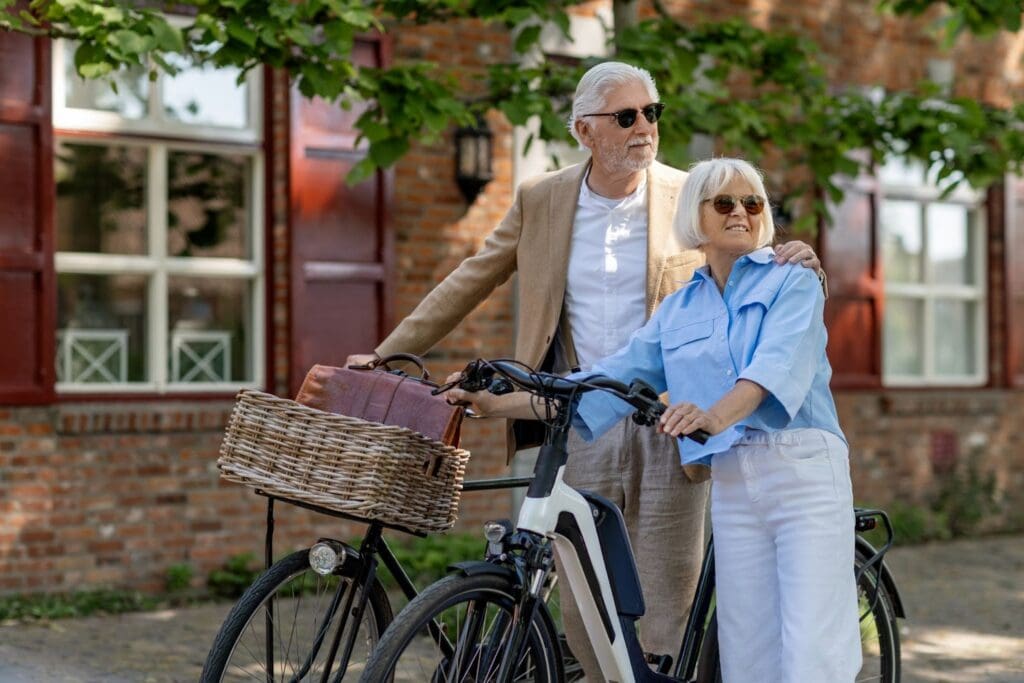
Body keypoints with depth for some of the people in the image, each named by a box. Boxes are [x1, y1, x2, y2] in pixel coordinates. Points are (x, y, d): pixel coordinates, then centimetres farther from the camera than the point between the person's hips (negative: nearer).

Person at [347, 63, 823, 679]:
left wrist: (793, 265, -20)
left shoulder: (691, 199, 1)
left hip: (669, 427, -2)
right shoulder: (541, 200, 7)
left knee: (670, 613, 0)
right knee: (579, 607, 6)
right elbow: (468, 284, 12)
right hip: (580, 429, 2)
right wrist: (385, 354, 8)